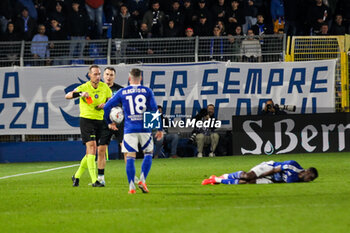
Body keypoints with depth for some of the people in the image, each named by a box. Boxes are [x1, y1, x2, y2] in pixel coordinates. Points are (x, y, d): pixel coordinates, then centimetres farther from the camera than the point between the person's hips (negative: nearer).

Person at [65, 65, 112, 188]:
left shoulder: (105, 87, 4)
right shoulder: (84, 87, -9)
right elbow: (67, 96, -20)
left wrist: (105, 105, -12)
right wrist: (80, 94, -39)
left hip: (100, 121, 5)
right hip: (87, 120, -5)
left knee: (90, 152, 8)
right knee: (91, 147, -17)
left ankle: (77, 176, 27)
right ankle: (94, 180, -20)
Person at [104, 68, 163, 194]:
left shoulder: (122, 92, 6)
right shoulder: (147, 91, 4)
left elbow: (107, 107, 7)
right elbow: (154, 110, -2)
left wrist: (109, 122, 23)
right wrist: (159, 129, 3)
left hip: (129, 129, 0)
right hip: (145, 129, 0)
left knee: (130, 157, 2)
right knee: (148, 153, 16)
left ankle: (131, 187, -4)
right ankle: (142, 180, 1)